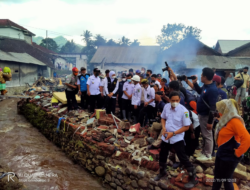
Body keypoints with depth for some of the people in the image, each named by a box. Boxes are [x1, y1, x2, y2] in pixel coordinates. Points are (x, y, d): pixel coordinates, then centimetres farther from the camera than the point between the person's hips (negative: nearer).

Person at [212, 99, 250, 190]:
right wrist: (220, 149, 9)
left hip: (229, 156, -9)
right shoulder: (226, 119, 6)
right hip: (221, 153, 9)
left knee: (226, 179, 8)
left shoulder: (234, 121, -23)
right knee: (217, 176, 20)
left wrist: (237, 153, -21)